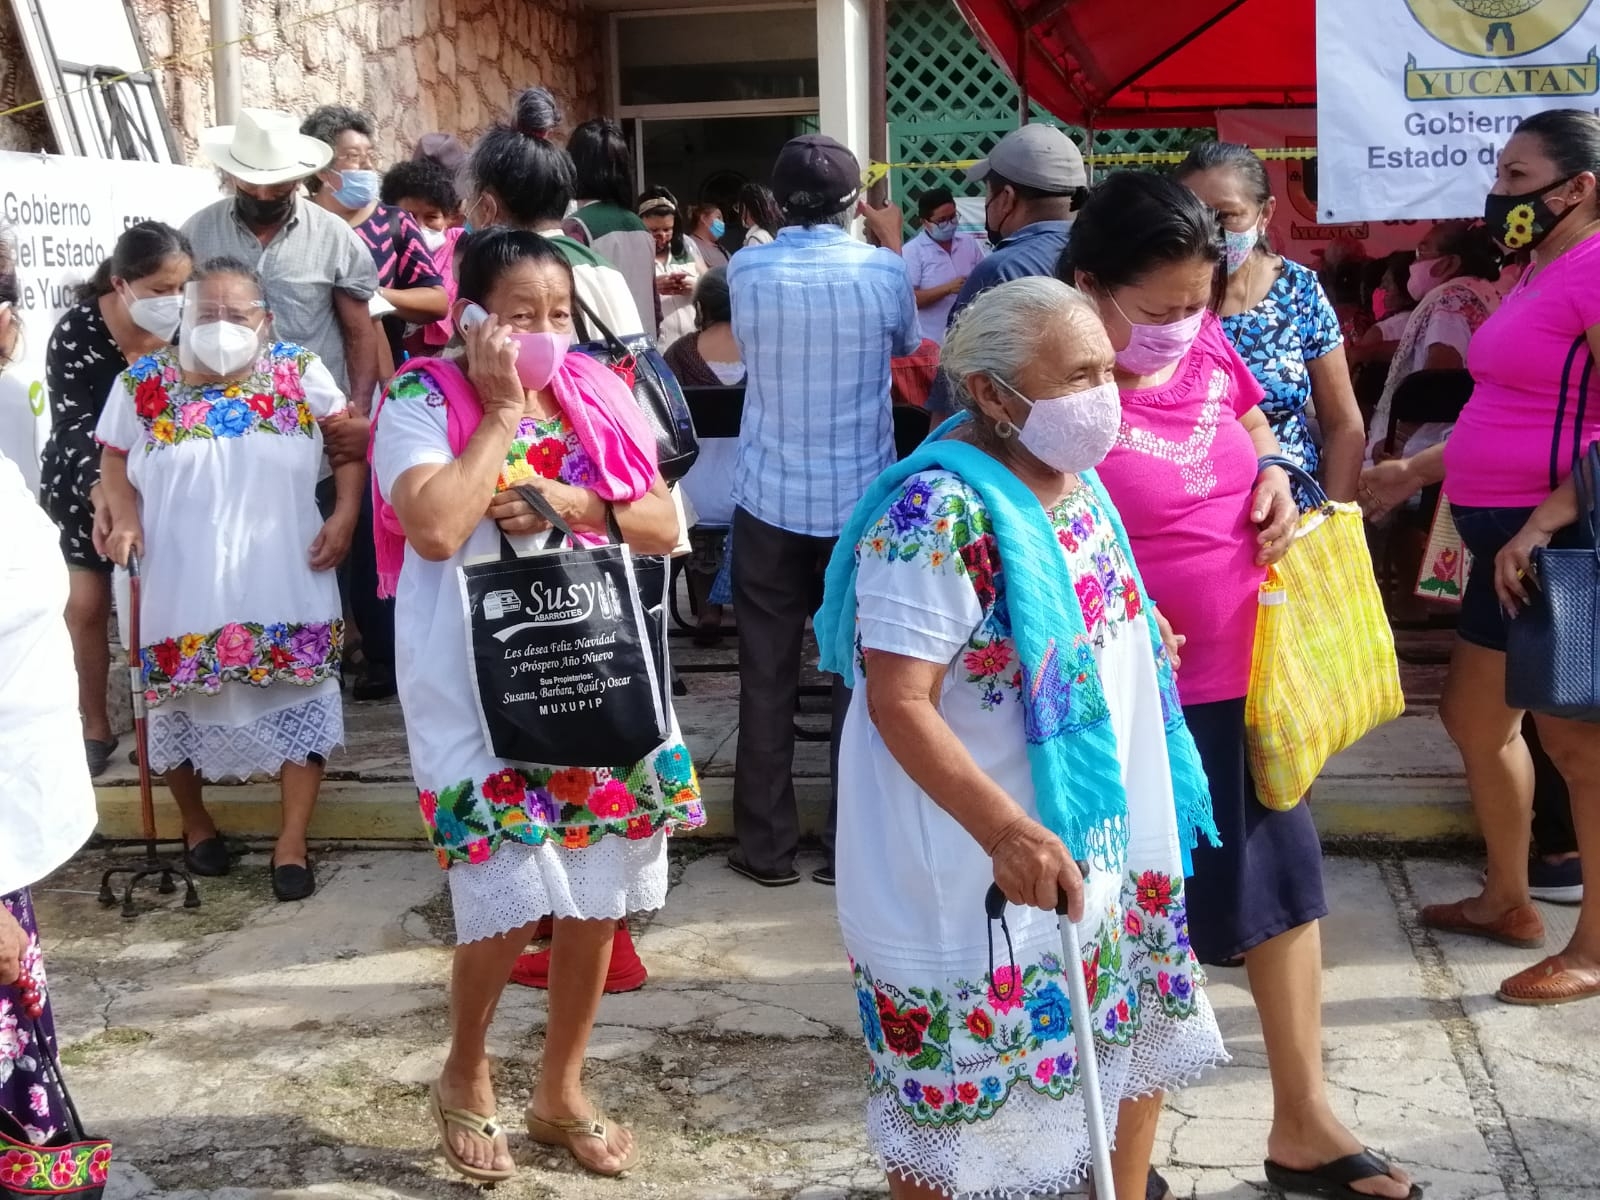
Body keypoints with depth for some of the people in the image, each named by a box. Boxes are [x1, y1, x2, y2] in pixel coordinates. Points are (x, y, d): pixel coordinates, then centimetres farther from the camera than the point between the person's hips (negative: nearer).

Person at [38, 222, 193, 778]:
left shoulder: (184, 326, -18)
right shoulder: (77, 331, -23)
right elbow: (73, 424, -27)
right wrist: (101, 491, -43)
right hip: (82, 485, -1)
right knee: (85, 606, 1)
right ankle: (94, 726, 17)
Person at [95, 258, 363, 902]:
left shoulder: (300, 372, -4)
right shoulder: (142, 384, -3)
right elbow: (114, 461, 8)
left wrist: (345, 515, -7)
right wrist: (125, 519, -9)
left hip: (286, 581, 0)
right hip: (184, 583, 0)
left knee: (299, 701, 1)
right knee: (184, 702, 11)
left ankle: (291, 842, 14)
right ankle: (195, 823, 36)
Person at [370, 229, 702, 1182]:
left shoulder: (599, 396, 6)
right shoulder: (423, 400, -7)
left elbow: (664, 526, 4)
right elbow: (437, 530, -23)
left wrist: (571, 505, -13)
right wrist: (500, 409, -17)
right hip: (482, 692, -5)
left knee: (598, 892, 10)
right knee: (511, 902, -6)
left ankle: (561, 1091, 30)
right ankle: (466, 1077, 23)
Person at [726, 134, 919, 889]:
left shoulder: (747, 270, -4)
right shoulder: (884, 272, -5)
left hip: (770, 499, 1)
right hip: (861, 499, 0)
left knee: (767, 676, 7)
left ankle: (766, 845, 12)